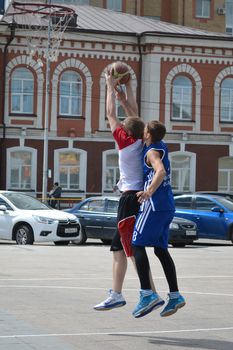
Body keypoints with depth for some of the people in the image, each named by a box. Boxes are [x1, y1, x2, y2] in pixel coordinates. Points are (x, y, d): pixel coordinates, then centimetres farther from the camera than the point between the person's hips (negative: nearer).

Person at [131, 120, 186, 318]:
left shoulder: (152, 152, -9)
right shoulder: (161, 148, 16)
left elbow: (160, 171, -29)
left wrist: (149, 191, -43)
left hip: (154, 204, -9)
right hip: (167, 206, 9)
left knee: (137, 245, -7)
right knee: (161, 249, 11)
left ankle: (146, 294, -15)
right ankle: (175, 295, 8)